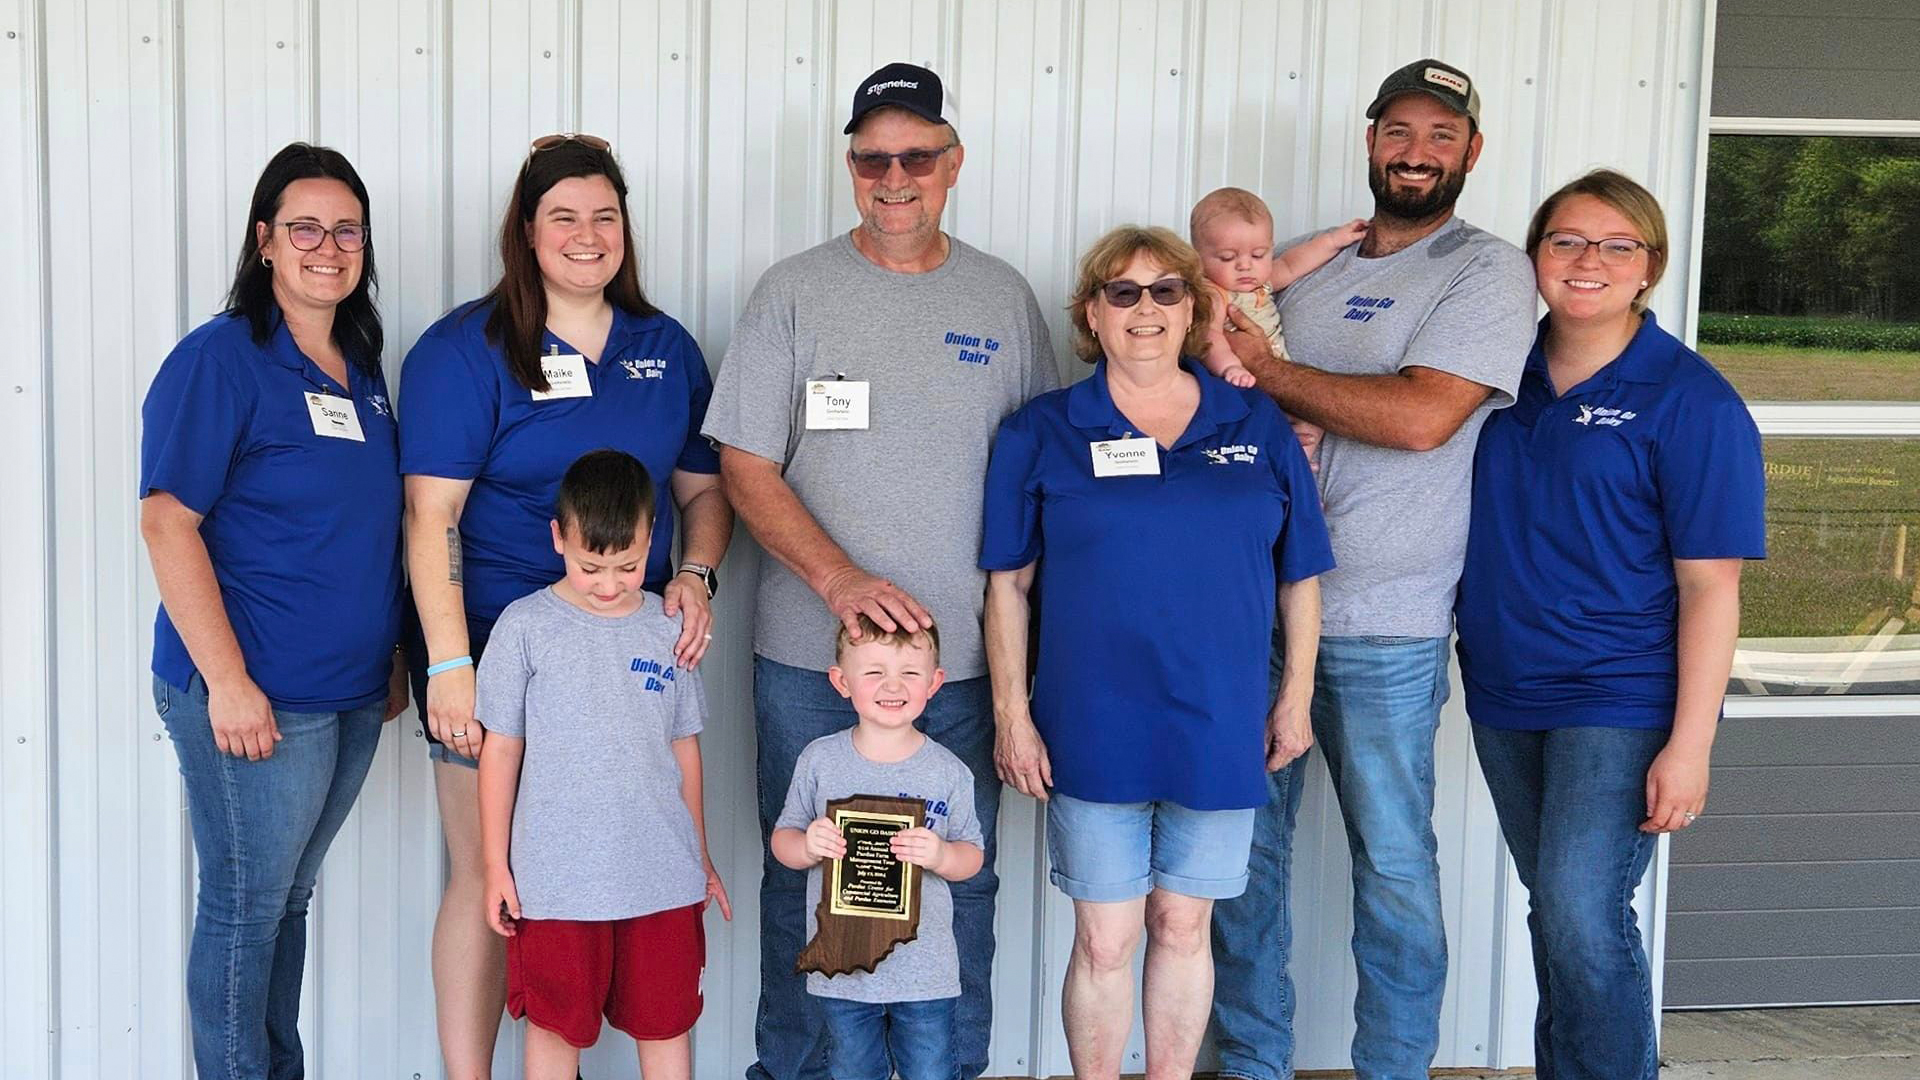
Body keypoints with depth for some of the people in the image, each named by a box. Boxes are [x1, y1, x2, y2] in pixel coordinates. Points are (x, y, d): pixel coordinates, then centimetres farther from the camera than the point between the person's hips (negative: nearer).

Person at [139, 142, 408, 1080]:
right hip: (255, 699, -7)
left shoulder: (359, 367, 12)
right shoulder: (219, 360, -12)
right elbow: (167, 522, -17)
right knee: (246, 906, 3)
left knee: (291, 896, 18)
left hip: (352, 693, 7)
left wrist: (392, 656, 18)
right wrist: (227, 681, -20)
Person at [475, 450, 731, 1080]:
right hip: (555, 879, -2)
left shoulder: (668, 628, 3)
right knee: (555, 1026, 9)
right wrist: (496, 866, 0)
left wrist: (701, 859, 16)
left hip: (663, 875, 2)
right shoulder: (525, 627, -5)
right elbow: (500, 750, 0)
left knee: (667, 1022, 10)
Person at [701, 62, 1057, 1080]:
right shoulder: (794, 291, 1)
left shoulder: (1004, 298, 7)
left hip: (962, 654, 1)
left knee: (960, 883, 7)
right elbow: (744, 464, -3)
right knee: (803, 881, 8)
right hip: (808, 654, -1)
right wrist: (837, 577, -16)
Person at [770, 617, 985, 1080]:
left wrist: (940, 856, -21)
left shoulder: (949, 772, -5)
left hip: (925, 969, -1)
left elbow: (972, 855, 1)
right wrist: (808, 846, -19)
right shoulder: (819, 760, -4)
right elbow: (783, 840, 3)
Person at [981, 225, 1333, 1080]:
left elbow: (1299, 576, 9)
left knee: (1183, 927, 13)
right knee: (1104, 940, 4)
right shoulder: (1042, 433, 0)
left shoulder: (1258, 426, 5)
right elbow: (1008, 585, 1)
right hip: (1092, 733, -2)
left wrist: (1296, 696, 7)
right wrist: (1012, 712, -3)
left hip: (1219, 733, 2)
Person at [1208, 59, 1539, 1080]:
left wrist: (1267, 371, -10)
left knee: (1393, 865, 4)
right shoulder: (1310, 271, 14)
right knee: (1243, 845, 10)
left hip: (1382, 630, -5)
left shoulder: (1488, 272, -4)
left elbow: (1420, 418, -19)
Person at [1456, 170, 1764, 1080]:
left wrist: (1690, 743, -16)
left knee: (1582, 917, -14)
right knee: (1553, 911, 15)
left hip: (1618, 700, -5)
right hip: (1503, 696, 6)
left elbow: (1709, 588, -11)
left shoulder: (1690, 400, -9)